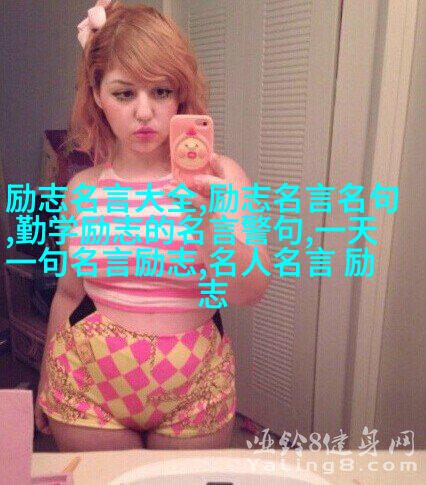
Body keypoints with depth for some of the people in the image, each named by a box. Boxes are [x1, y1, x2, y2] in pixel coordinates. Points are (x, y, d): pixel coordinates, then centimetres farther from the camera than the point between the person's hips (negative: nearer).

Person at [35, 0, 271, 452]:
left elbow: (247, 293, -18)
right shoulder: (82, 189, -2)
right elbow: (69, 295, 9)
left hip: (193, 389, -1)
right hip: (87, 386, 2)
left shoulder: (218, 178, -10)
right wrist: (45, 385, 17)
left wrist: (211, 218, -35)